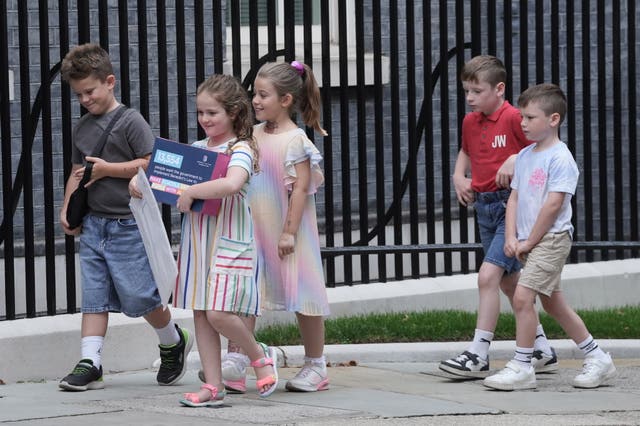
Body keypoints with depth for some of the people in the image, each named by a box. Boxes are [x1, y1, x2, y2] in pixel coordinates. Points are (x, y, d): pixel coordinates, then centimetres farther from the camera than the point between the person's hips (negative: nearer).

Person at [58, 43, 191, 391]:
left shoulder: (130, 121, -8)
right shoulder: (82, 128, 14)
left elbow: (152, 164, -15)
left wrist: (108, 169, -16)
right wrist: (67, 208, 11)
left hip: (128, 225, -6)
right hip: (92, 223, 7)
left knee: (139, 296, -3)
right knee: (94, 296, 1)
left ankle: (173, 342, 22)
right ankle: (90, 364, -2)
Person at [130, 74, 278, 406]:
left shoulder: (240, 150, -11)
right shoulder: (196, 149, 12)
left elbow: (232, 183, -30)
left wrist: (192, 192, -25)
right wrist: (142, 181, 0)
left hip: (229, 243, -7)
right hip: (196, 241, 7)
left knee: (218, 313, -15)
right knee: (201, 314, 5)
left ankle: (260, 356, 11)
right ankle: (213, 387, 10)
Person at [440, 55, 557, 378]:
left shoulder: (514, 118, -14)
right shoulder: (470, 122, 9)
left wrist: (517, 160, -24)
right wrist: (458, 176, 11)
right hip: (484, 206, 9)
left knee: (488, 275, -16)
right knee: (509, 281, 14)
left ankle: (478, 355, -12)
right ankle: (543, 351, 25)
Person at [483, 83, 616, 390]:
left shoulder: (560, 158, -13)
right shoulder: (524, 156, 12)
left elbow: (553, 204, -18)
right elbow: (514, 198, 11)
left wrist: (529, 241, -15)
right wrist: (511, 238, -2)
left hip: (551, 238, -9)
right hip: (528, 242, 9)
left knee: (522, 296, -17)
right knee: (553, 303, 14)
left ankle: (522, 367, -10)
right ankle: (597, 359, 24)